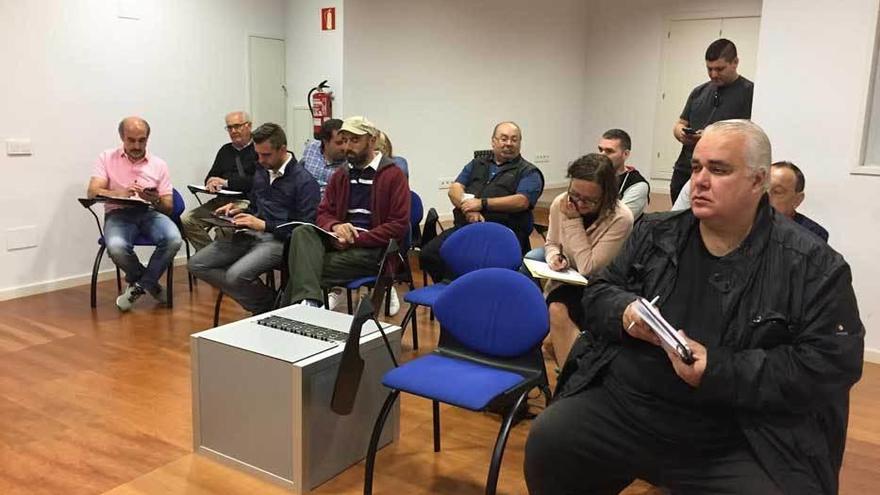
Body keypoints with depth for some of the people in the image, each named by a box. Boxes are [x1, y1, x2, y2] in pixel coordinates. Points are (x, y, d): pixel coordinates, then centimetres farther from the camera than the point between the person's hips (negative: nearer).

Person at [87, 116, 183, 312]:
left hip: (150, 213, 1)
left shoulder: (159, 164, 10)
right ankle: (150, 283, -3)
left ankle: (140, 284, -6)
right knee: (116, 246, -35)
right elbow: (92, 192, -6)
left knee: (174, 239, -31)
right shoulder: (107, 158, 8)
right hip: (118, 213, -1)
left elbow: (168, 208, 6)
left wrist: (156, 200, -18)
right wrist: (120, 194, -25)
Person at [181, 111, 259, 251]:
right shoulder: (225, 150, 22)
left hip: (246, 201, -7)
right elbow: (210, 177, 23)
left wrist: (227, 182, -11)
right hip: (222, 200, 7)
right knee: (186, 220, -11)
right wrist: (211, 183, -2)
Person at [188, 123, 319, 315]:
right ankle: (260, 306, -4)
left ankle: (269, 306, -1)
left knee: (236, 275, -32)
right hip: (250, 235, 9)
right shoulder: (261, 172, 15)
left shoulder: (304, 181, -10)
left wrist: (264, 225, -18)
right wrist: (240, 211, 7)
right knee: (197, 264, -4)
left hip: (279, 240, -9)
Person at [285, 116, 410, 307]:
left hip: (372, 249, -5)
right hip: (340, 241, 6)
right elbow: (323, 214, 16)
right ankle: (307, 300, -42)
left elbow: (399, 226, -9)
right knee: (302, 232, -26)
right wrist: (335, 227, -11)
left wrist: (355, 240, -15)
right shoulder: (339, 175, 17)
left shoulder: (393, 175, -2)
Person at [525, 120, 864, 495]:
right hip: (619, 407, 3)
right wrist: (624, 312, -10)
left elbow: (833, 363, -8)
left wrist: (720, 372, -17)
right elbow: (598, 292, 15)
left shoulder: (813, 265, -1)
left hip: (736, 445, -3)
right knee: (547, 443, -16)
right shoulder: (654, 233, 10)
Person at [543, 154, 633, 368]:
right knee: (555, 308, -28)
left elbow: (588, 269, -23)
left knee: (558, 310, -29)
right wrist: (554, 256, -15)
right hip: (568, 282, 4)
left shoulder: (621, 219, -23)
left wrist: (573, 220, -24)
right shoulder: (560, 203, -9)